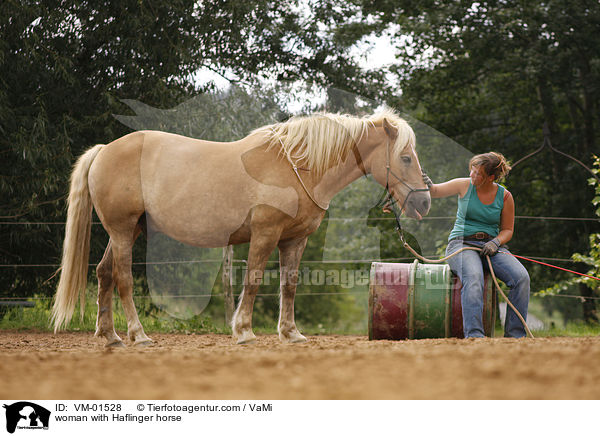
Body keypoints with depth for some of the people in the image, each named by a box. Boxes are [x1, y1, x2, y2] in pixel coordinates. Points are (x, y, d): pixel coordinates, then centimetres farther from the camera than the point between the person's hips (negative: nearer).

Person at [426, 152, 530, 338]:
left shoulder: (505, 196, 6)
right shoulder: (465, 186, 3)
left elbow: (508, 230, 12)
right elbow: (435, 191, 0)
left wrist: (495, 242, -10)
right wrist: (427, 184, -24)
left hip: (491, 246, 2)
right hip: (461, 243, -2)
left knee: (521, 277, -24)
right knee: (473, 277, -37)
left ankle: (515, 335, -18)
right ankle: (474, 334, -43)